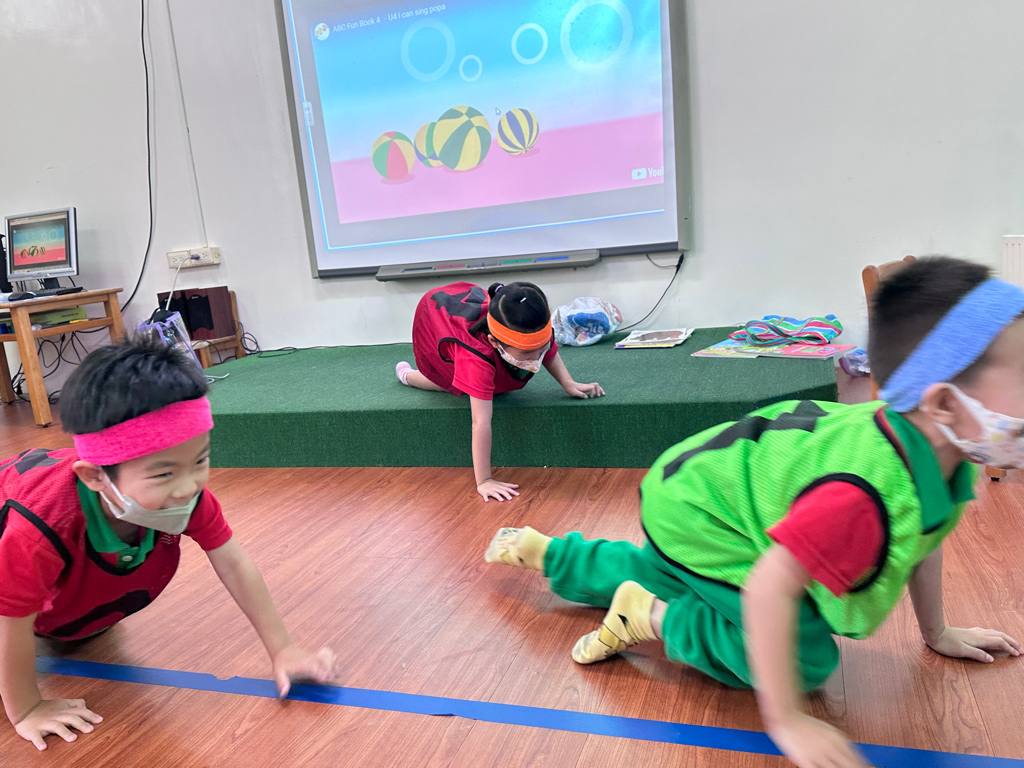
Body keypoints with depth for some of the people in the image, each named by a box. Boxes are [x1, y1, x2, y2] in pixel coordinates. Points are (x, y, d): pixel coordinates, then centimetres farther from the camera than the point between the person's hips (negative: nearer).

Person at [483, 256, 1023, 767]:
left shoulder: (935, 456, -14)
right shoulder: (863, 497, -43)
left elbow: (922, 536, 5)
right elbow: (768, 588, -41)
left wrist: (937, 632, 16)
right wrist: (786, 722, -30)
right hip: (692, 511, -9)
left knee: (649, 576, 32)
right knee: (804, 658, -19)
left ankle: (541, 550, 45)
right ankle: (648, 617, -5)